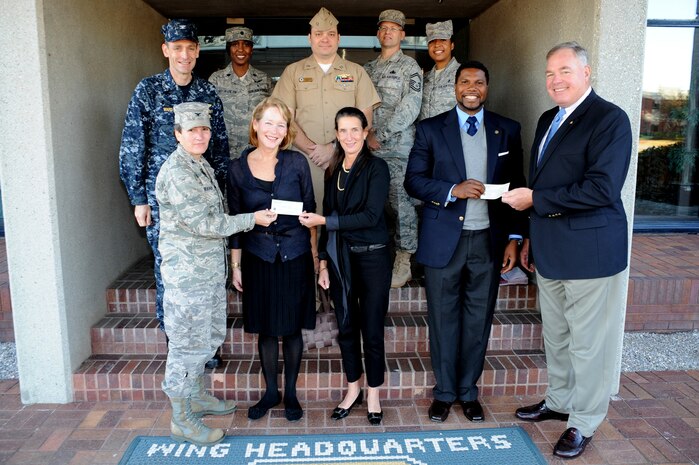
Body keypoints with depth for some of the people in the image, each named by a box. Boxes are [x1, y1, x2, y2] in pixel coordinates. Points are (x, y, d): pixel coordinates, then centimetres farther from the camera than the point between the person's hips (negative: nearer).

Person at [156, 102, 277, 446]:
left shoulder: (201, 165, 11)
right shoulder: (176, 171, -18)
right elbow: (203, 224, -21)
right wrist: (252, 219, -16)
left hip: (210, 268, 9)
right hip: (188, 271, -9)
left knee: (207, 337, 20)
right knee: (188, 343, 1)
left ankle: (196, 397, 37)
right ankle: (181, 420, 16)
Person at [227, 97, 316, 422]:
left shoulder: (297, 163, -4)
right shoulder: (238, 168, -1)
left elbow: (310, 212, 2)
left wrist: (315, 254, 1)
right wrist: (236, 266, 4)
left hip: (295, 257, -1)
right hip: (259, 258, 1)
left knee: (292, 328, 9)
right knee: (265, 329, 12)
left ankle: (290, 392, 28)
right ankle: (270, 392, 31)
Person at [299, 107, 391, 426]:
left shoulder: (376, 168, -7)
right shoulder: (333, 172, 10)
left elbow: (371, 216, -17)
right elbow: (328, 220, 13)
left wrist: (324, 221, -16)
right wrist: (324, 263, 10)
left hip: (371, 257, -5)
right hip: (339, 259, 5)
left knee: (372, 330, 4)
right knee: (346, 328, 13)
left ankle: (373, 395, 22)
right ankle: (353, 390, 30)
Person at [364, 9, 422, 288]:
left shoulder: (410, 67, 1)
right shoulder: (368, 69, 19)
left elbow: (409, 109, -10)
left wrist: (381, 136, -12)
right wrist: (367, 134, 2)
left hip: (399, 149, -5)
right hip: (371, 149, 5)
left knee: (401, 204, -5)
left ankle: (403, 264, 2)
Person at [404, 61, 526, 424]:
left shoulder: (507, 131, 7)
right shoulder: (430, 129, 2)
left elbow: (515, 187, 7)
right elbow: (413, 181, -2)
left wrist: (514, 237, 2)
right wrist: (453, 190, -18)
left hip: (488, 240, 2)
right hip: (444, 240, -1)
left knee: (478, 320, 11)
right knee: (443, 319, 8)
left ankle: (469, 391, 29)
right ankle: (444, 391, 25)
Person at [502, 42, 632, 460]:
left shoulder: (610, 119, -12)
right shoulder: (548, 120, 14)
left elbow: (602, 189, -24)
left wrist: (534, 199, -19)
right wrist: (532, 236, 19)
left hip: (590, 250, -8)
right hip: (550, 252, 8)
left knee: (589, 342, 5)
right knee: (556, 336, 20)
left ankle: (584, 422, 22)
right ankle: (559, 401, 38)